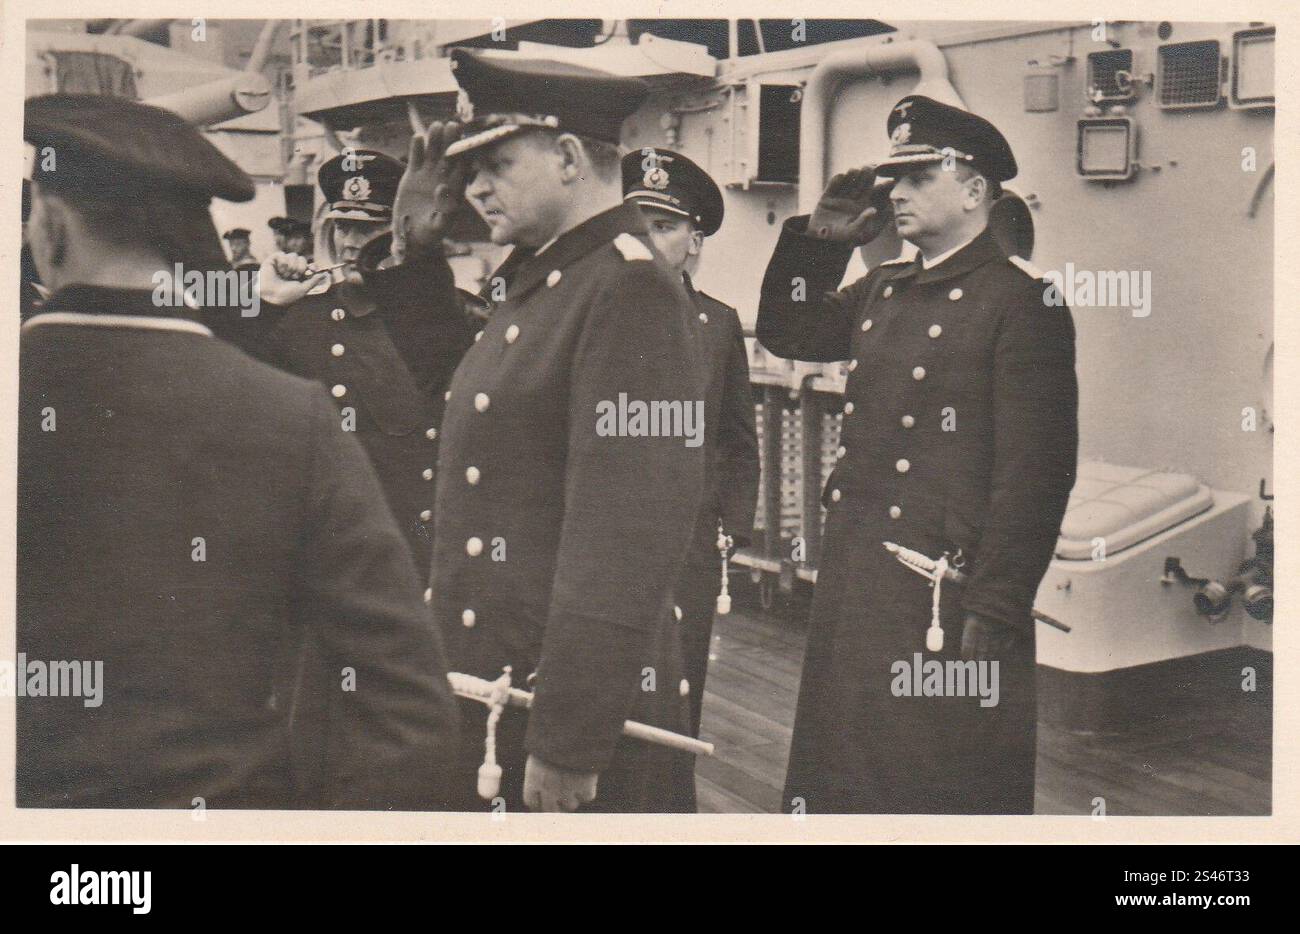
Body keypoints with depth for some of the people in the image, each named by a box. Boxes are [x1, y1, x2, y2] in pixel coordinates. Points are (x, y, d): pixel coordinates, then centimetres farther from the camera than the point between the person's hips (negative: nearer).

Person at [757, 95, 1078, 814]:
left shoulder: (1021, 303, -10)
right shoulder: (880, 291, 14)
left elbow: (1034, 472, -15)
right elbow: (784, 332, 27)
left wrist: (991, 618, -18)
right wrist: (822, 237, 11)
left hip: (946, 593, -7)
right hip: (852, 589, 8)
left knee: (935, 792, 1)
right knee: (842, 775, 15)